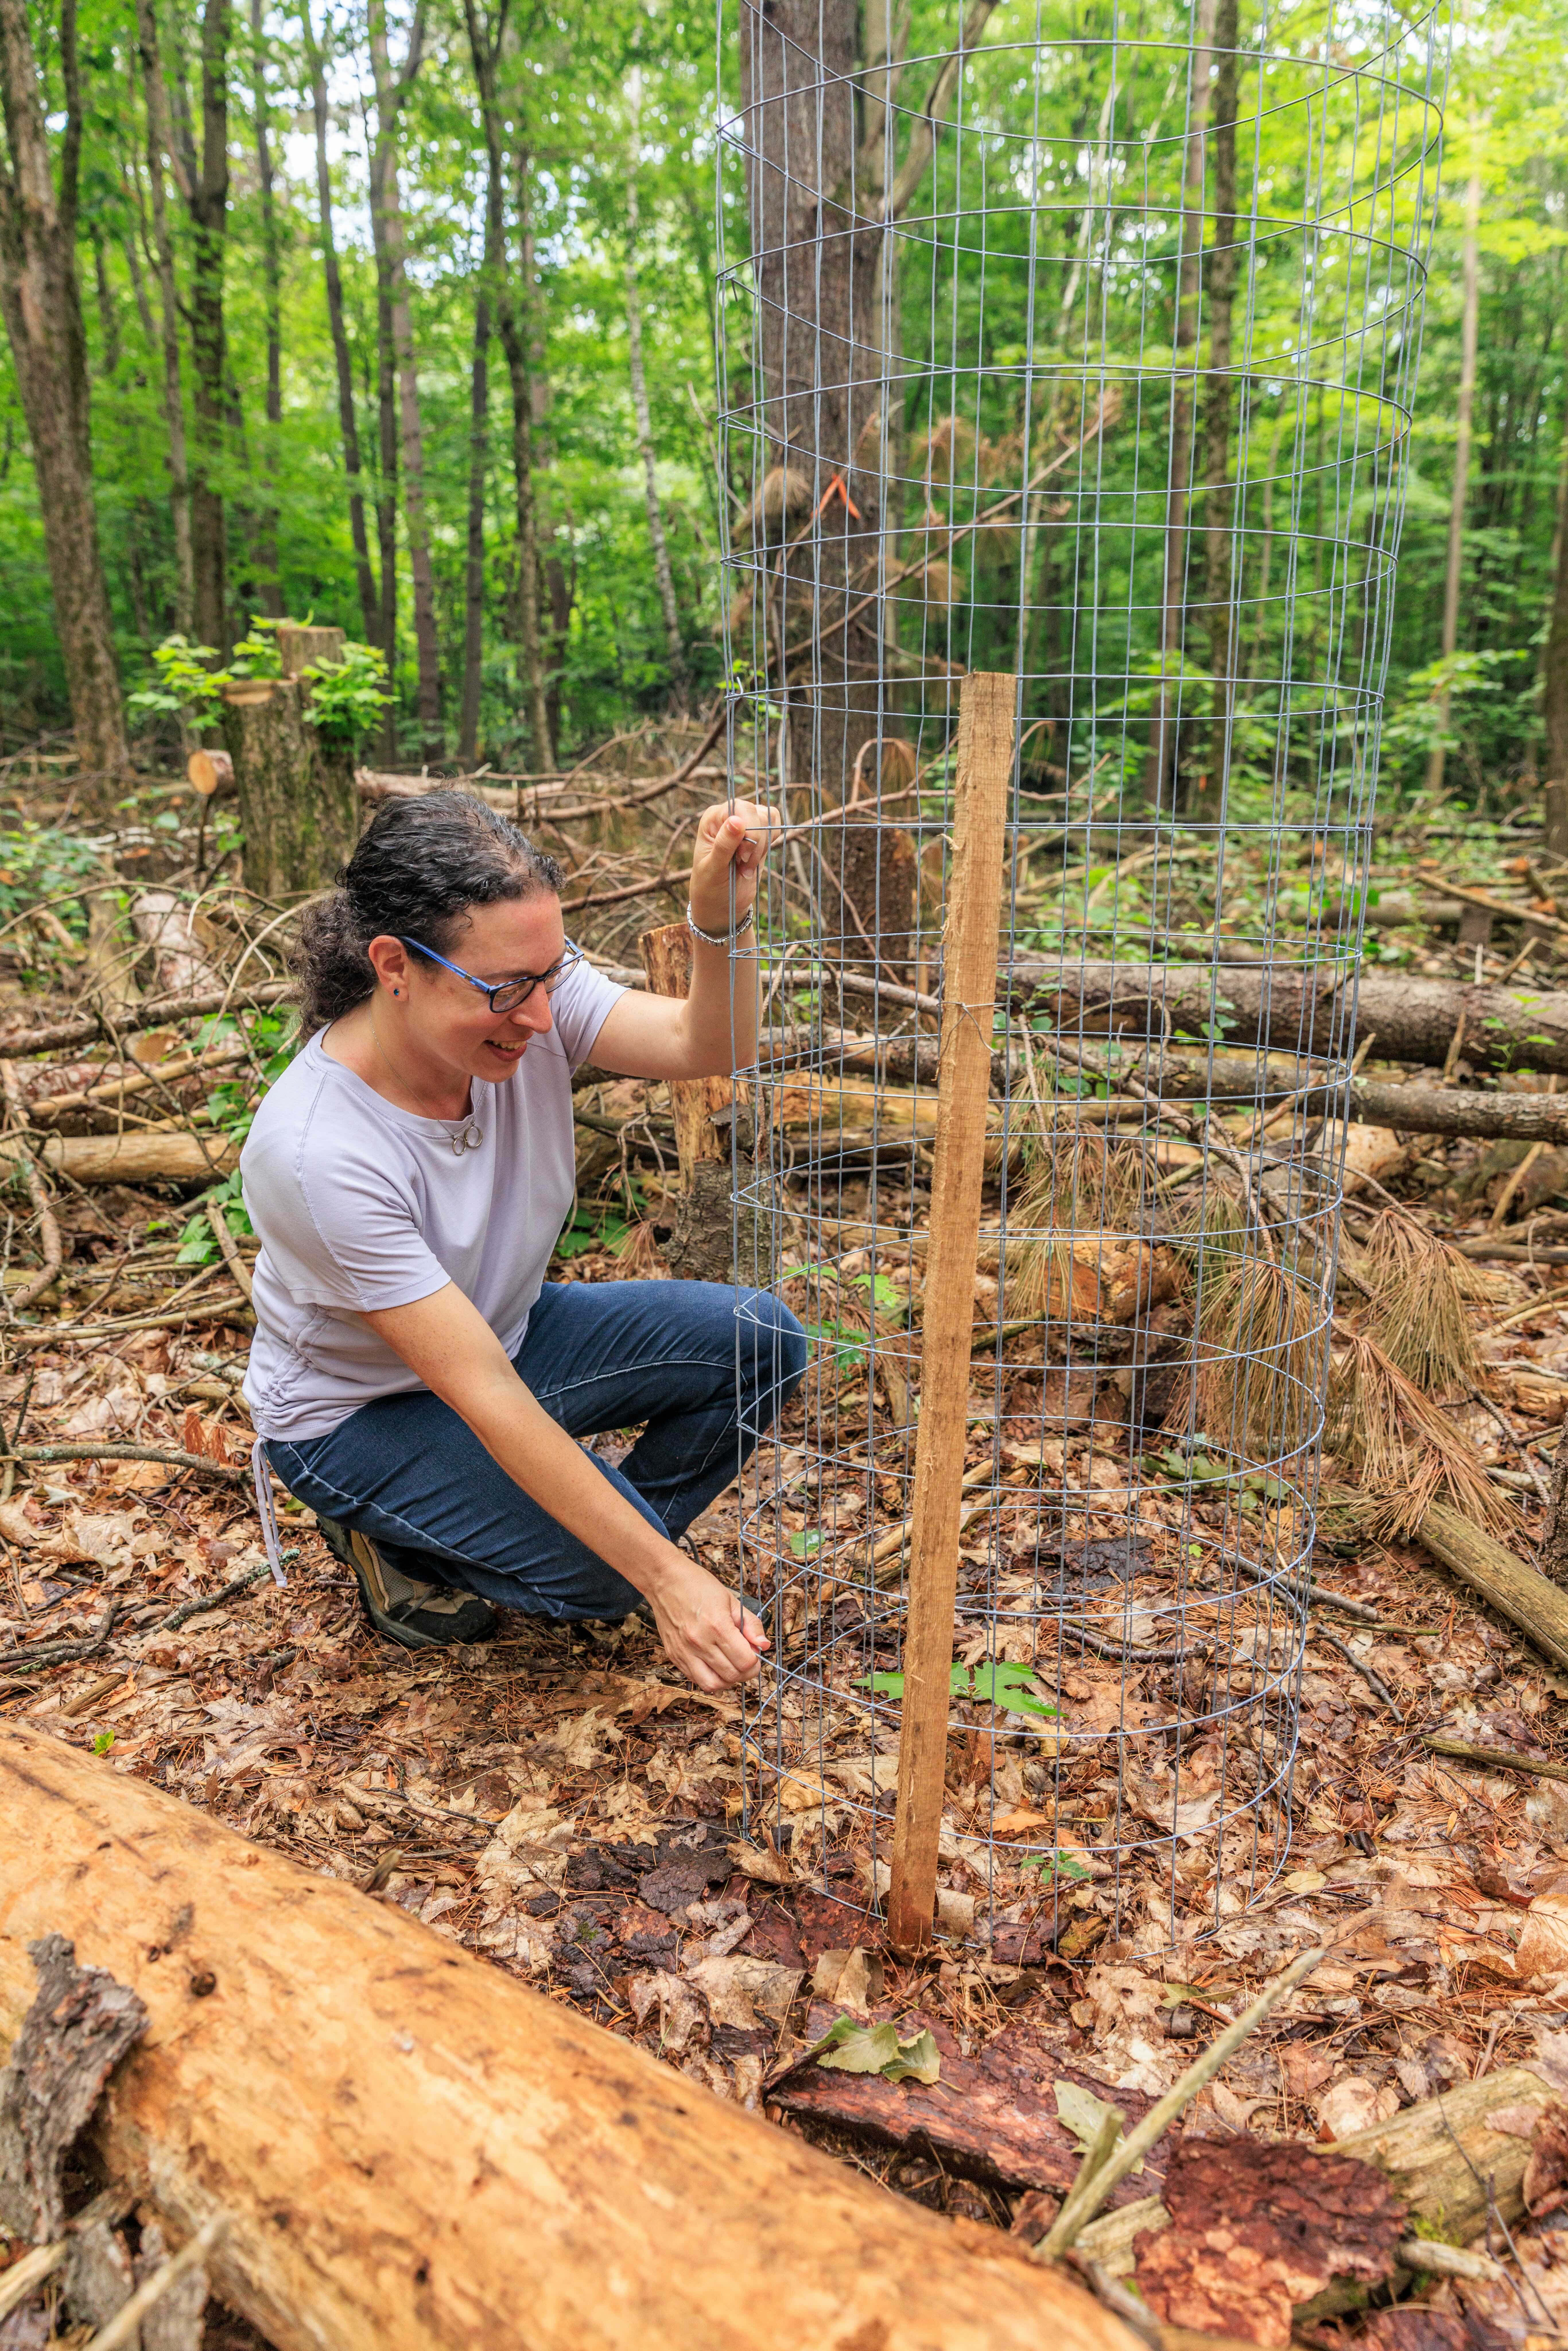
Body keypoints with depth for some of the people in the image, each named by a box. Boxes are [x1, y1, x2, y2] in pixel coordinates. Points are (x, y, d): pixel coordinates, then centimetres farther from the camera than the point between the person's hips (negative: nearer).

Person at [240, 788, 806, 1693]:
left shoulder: (525, 988, -20)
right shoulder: (314, 1153, -36)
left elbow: (709, 1047, -28)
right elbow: (483, 1397, -34)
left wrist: (720, 915, -50)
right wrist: (668, 1578, -33)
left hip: (508, 1332, 6)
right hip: (361, 1409, -5)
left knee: (761, 1342, -12)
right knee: (610, 1572, -23)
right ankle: (400, 1543, 6)